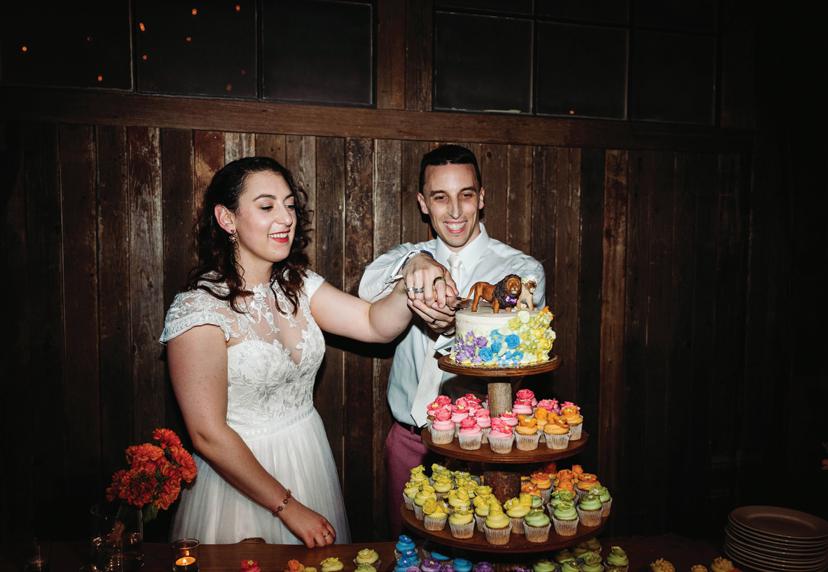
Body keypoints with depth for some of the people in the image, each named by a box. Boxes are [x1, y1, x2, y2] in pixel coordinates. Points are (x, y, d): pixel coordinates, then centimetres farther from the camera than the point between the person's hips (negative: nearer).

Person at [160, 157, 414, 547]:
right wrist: (288, 507, -17)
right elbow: (208, 435, -21)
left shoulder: (298, 285, 1)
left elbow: (376, 325, -10)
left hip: (311, 455, 6)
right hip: (240, 472, -6)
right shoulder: (198, 308, -20)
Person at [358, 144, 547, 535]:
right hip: (408, 438, 3)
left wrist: (461, 324, -37)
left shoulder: (523, 270, -6)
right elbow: (369, 289, -18)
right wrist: (415, 262, -39)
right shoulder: (409, 256, 4)